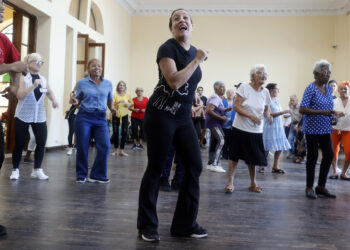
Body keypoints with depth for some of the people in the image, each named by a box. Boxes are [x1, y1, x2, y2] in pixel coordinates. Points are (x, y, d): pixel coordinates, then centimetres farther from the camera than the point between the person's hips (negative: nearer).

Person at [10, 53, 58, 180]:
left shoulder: (43, 79, 7)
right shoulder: (23, 78, -7)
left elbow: (49, 92, 22)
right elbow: (19, 95, -19)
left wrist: (53, 100, 1)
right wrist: (33, 86, -28)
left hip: (39, 116, 4)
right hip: (23, 116, -4)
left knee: (41, 142, -2)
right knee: (19, 144, 3)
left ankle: (37, 170, 11)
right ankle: (15, 170, 19)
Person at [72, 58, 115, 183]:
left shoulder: (108, 84, 9)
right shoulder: (82, 83, 3)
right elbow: (78, 99, 9)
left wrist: (112, 108, -1)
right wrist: (75, 102, -13)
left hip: (101, 118, 2)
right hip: (84, 117, -1)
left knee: (105, 146, -9)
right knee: (82, 147, 1)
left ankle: (98, 175, 7)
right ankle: (81, 175, 19)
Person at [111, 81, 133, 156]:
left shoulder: (128, 95, 3)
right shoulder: (115, 95, -4)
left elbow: (131, 102, 17)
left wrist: (129, 104, -5)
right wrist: (119, 102, -25)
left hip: (125, 115, 2)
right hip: (116, 115, -1)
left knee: (124, 132, -3)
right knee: (115, 132, 3)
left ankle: (121, 150, 5)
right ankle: (115, 149, 17)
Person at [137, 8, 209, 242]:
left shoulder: (194, 51, 12)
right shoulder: (167, 48, -10)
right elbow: (174, 82, -25)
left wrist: (191, 102, 15)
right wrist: (198, 60, -16)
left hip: (183, 117, 7)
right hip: (161, 115, -7)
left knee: (195, 166, 3)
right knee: (156, 168, -1)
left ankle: (185, 224, 15)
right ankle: (147, 225, 14)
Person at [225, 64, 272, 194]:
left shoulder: (265, 92, 4)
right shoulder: (244, 87, -8)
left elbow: (267, 109, 15)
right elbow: (236, 106, -12)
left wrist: (268, 115, -8)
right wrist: (251, 116, -22)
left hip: (256, 130, 4)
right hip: (240, 128, -3)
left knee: (253, 158, 11)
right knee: (234, 156, 1)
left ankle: (253, 183, 26)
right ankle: (230, 182, 10)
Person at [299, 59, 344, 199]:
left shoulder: (329, 88, 10)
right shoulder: (311, 88, -11)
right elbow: (302, 109, -19)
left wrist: (334, 114, 1)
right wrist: (322, 112, -25)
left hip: (325, 128, 7)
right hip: (312, 128, -7)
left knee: (329, 155, 5)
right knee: (312, 156, 1)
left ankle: (321, 186, 19)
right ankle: (309, 188, 15)